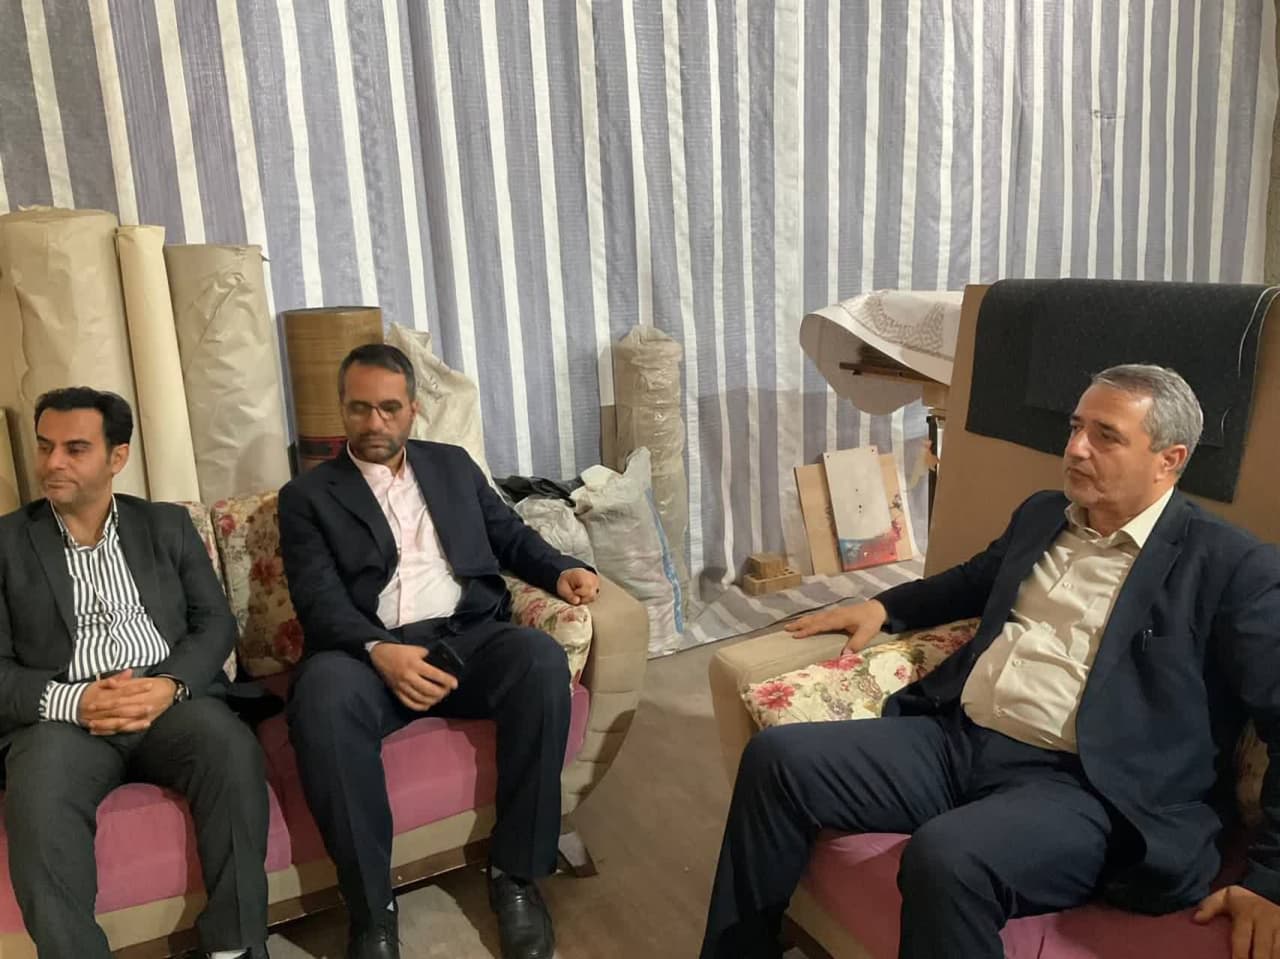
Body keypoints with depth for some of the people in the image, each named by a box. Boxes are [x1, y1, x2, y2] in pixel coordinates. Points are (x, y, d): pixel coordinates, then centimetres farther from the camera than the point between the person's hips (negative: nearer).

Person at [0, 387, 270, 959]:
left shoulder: (168, 525, 15)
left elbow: (215, 623, 9)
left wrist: (169, 685, -12)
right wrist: (72, 701, -15)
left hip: (172, 700, 1)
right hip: (60, 715, 0)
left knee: (235, 753, -30)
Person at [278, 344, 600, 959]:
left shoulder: (453, 465, 21)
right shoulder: (308, 496, 10)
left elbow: (510, 536, 23)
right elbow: (319, 601, -3)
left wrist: (560, 570, 0)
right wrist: (380, 652, -23)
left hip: (468, 637, 3)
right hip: (370, 651, -2)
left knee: (541, 660, -30)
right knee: (324, 693, -36)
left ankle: (516, 873, -14)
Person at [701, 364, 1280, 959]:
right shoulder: (1042, 515, 17)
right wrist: (883, 606, 22)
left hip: (1078, 786, -6)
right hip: (954, 738, 7)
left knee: (946, 858, -37)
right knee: (777, 757, -10)